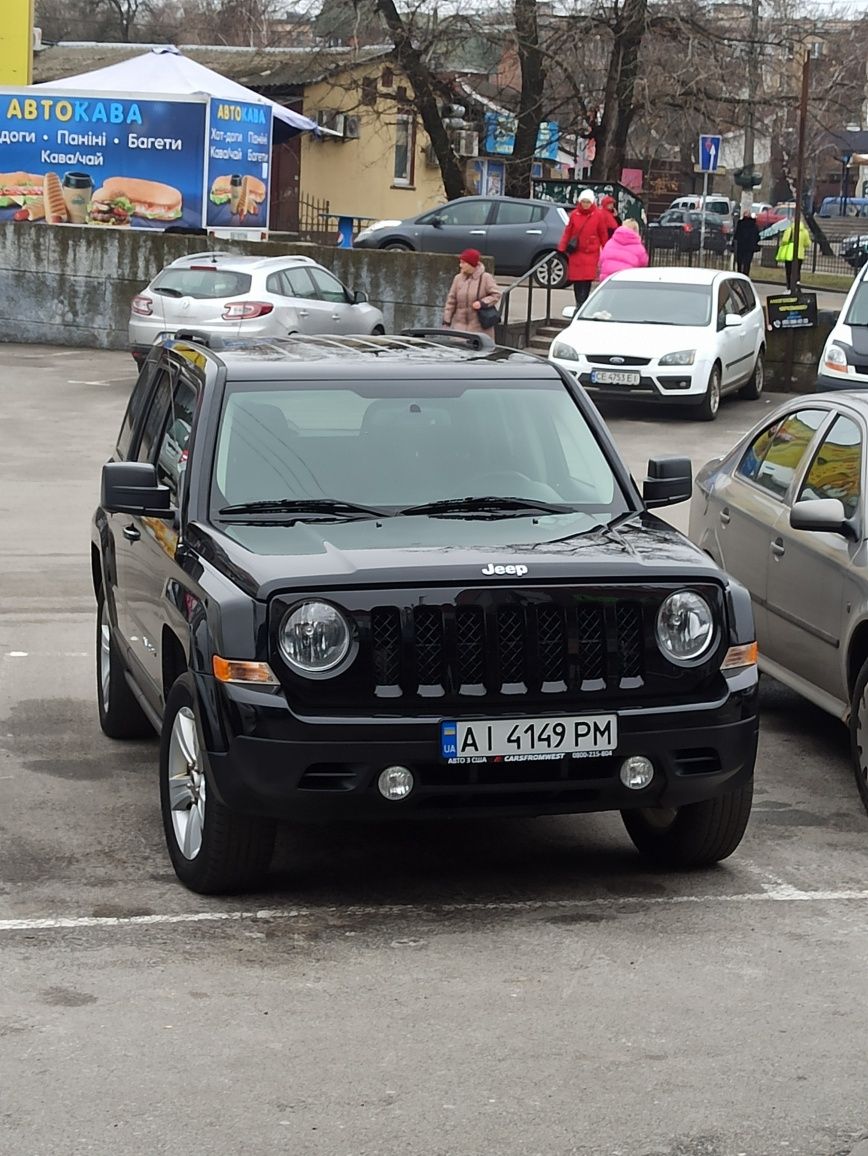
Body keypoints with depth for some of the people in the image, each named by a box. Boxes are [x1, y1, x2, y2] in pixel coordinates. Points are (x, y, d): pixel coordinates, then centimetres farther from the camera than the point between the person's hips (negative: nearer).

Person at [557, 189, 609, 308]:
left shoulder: (598, 215, 0)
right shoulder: (574, 214, 5)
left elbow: (603, 235, 5)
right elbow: (567, 232, 8)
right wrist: (562, 248, 0)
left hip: (590, 253, -2)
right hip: (575, 252, 2)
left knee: (586, 279, -11)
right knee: (576, 279, 4)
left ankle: (581, 305, -13)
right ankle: (580, 304, 16)